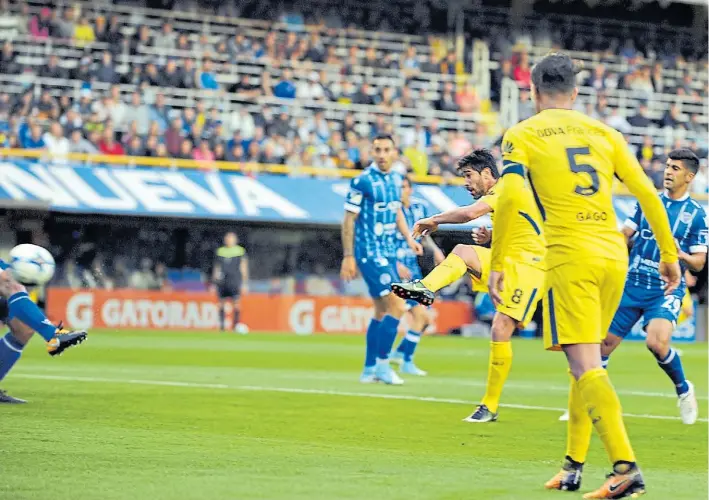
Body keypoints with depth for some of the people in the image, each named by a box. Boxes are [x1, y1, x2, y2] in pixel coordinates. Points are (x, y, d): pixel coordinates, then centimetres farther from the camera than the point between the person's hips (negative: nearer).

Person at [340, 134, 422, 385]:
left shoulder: (396, 179, 9)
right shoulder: (363, 181, -13)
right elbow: (349, 219, -10)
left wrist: (409, 238, 9)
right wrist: (348, 256, -12)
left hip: (388, 253, 8)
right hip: (369, 253, -8)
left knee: (382, 311, 11)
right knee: (397, 306, -14)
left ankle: (369, 369, 18)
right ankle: (382, 363, -5)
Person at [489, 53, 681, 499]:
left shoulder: (522, 135, 5)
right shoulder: (603, 132, 15)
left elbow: (511, 196, -11)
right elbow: (647, 193, 11)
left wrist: (497, 264, -8)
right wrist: (669, 255, 17)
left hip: (570, 257, -5)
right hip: (615, 255, 5)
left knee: (586, 366, -10)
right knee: (586, 363, 18)